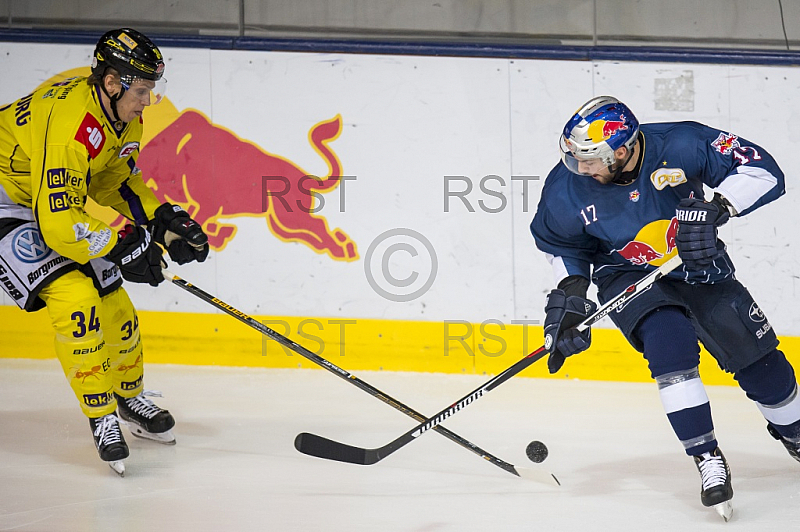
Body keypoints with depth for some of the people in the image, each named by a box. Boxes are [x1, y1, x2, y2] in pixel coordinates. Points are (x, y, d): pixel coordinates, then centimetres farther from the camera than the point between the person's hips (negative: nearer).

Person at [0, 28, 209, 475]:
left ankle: (131, 396, 35)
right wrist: (125, 245, -27)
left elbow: (116, 182, 11)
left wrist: (164, 220, -3)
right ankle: (102, 416, -10)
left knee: (113, 303, 11)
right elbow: (59, 226, -35)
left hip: (52, 200, 9)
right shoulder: (72, 126, -35)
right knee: (75, 297, -22)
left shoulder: (123, 115, -5)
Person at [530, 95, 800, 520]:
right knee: (669, 343, -27)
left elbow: (762, 171, -29)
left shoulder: (679, 147, -29)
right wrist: (569, 290, -14)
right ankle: (707, 459, -17)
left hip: (697, 265, 0)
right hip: (627, 275, 0)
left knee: (756, 356, -2)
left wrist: (715, 207, -42)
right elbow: (560, 243, 0)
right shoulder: (567, 188, -21)